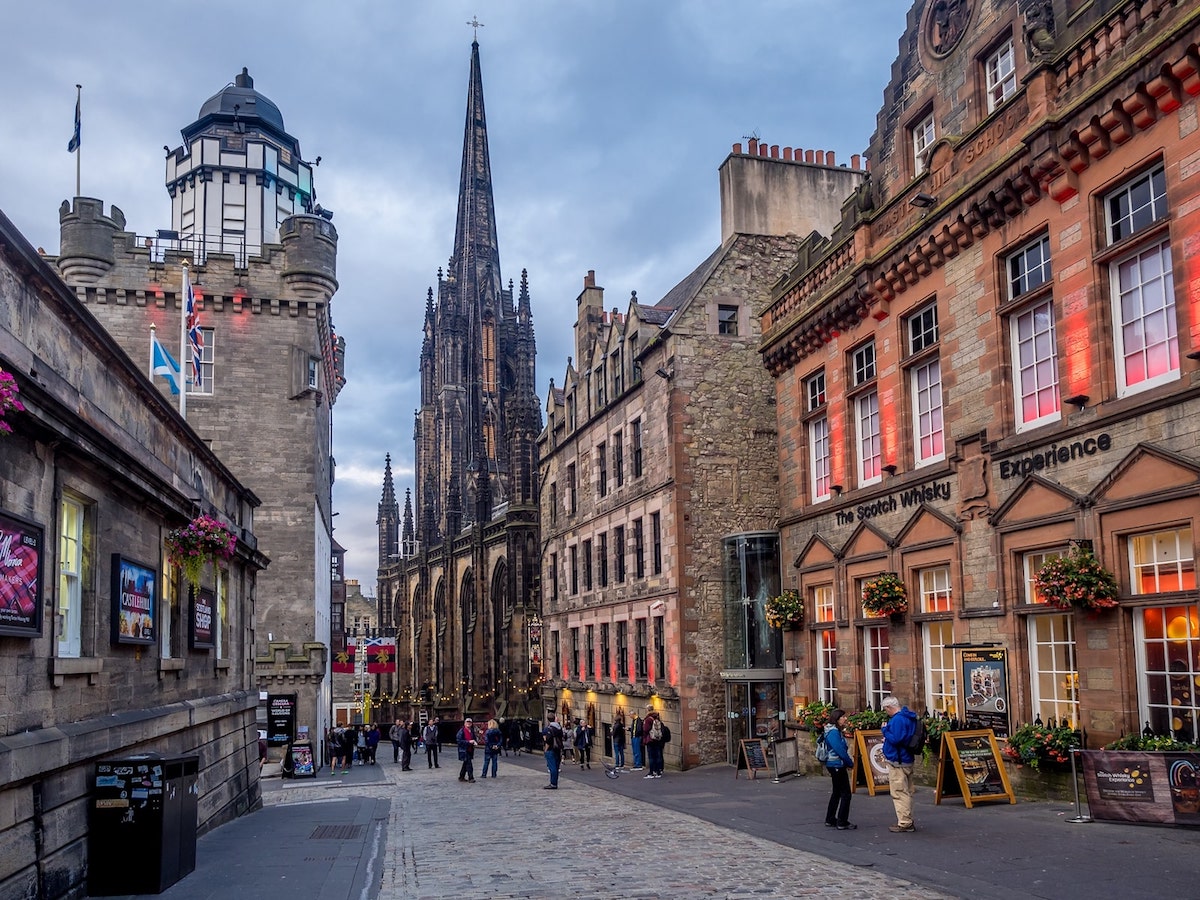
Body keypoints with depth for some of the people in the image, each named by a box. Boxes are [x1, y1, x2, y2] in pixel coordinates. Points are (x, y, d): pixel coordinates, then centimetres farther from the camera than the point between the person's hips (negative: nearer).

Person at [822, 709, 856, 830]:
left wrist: (848, 763, 11)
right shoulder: (833, 732, -19)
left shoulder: (835, 731, 13)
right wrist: (850, 763, -11)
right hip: (837, 766, -11)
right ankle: (842, 823, -1)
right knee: (846, 794, -5)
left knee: (837, 793, 18)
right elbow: (840, 750, -23)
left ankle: (830, 820, 25)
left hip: (833, 766, 11)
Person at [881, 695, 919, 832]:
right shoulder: (908, 717, 13)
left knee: (899, 793, -3)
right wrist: (887, 739, 15)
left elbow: (895, 739, -26)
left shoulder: (897, 719, -20)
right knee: (906, 792, 17)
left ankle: (904, 823, 0)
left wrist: (885, 730, -13)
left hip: (897, 762, -10)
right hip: (907, 760, 10)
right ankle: (908, 822, 25)